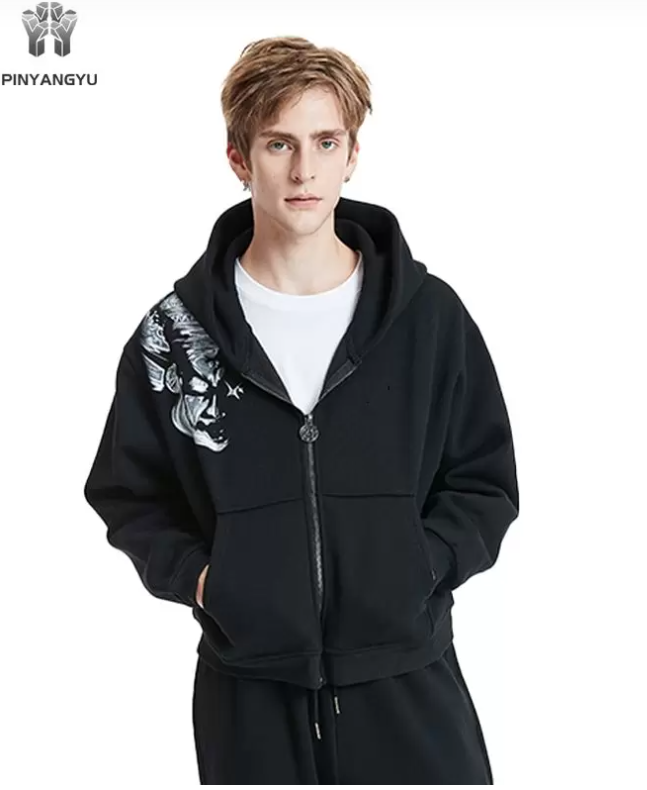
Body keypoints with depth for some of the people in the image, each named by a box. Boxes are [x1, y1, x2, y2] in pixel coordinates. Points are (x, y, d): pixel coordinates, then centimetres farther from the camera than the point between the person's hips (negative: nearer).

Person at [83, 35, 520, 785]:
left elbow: (486, 482, 4)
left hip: (407, 679, 0)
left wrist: (418, 567, -10)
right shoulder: (178, 328, -2)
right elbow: (129, 492, 8)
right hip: (247, 686, 1)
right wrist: (193, 574, -7)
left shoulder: (428, 313, -3)